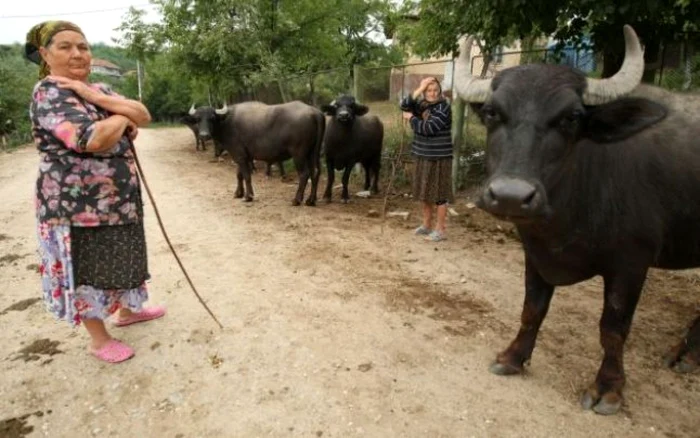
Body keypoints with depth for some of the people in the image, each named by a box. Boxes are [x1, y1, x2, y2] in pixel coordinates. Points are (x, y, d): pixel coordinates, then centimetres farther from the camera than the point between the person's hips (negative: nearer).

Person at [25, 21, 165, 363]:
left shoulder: (97, 88, 10)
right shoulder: (49, 94, -16)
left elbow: (144, 116, -2)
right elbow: (94, 139, -30)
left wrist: (98, 98, -16)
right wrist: (123, 116, -11)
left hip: (117, 198, 8)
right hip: (78, 204, -8)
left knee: (119, 258, 22)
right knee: (87, 268, 6)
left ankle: (127, 310, 43)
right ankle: (99, 339, 22)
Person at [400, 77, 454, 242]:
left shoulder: (443, 107, -13)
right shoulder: (423, 106, 9)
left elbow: (428, 128, -20)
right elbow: (404, 106, -5)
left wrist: (411, 118, -6)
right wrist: (419, 89, -12)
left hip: (439, 157, -7)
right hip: (423, 156, 8)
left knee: (439, 193, -1)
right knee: (425, 192, 15)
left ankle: (440, 229, 7)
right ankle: (426, 225, 29)